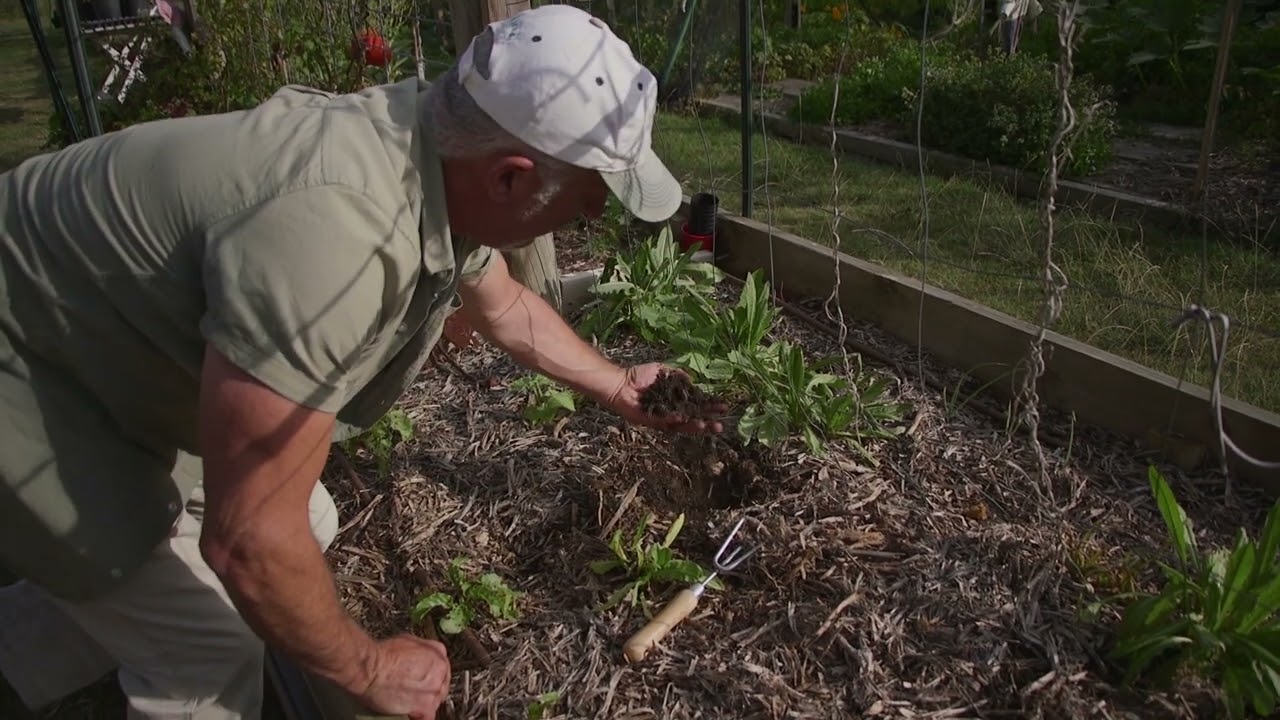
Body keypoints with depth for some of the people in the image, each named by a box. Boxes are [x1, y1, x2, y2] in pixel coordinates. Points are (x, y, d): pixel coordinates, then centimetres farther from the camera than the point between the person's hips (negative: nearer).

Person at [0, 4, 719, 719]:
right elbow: (250, 539, -33)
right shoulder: (329, 228, -40)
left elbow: (507, 306, 11)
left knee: (308, 527, 12)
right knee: (209, 649, -6)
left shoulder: (448, 157, -11)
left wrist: (619, 387, 12)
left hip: (130, 360, 8)